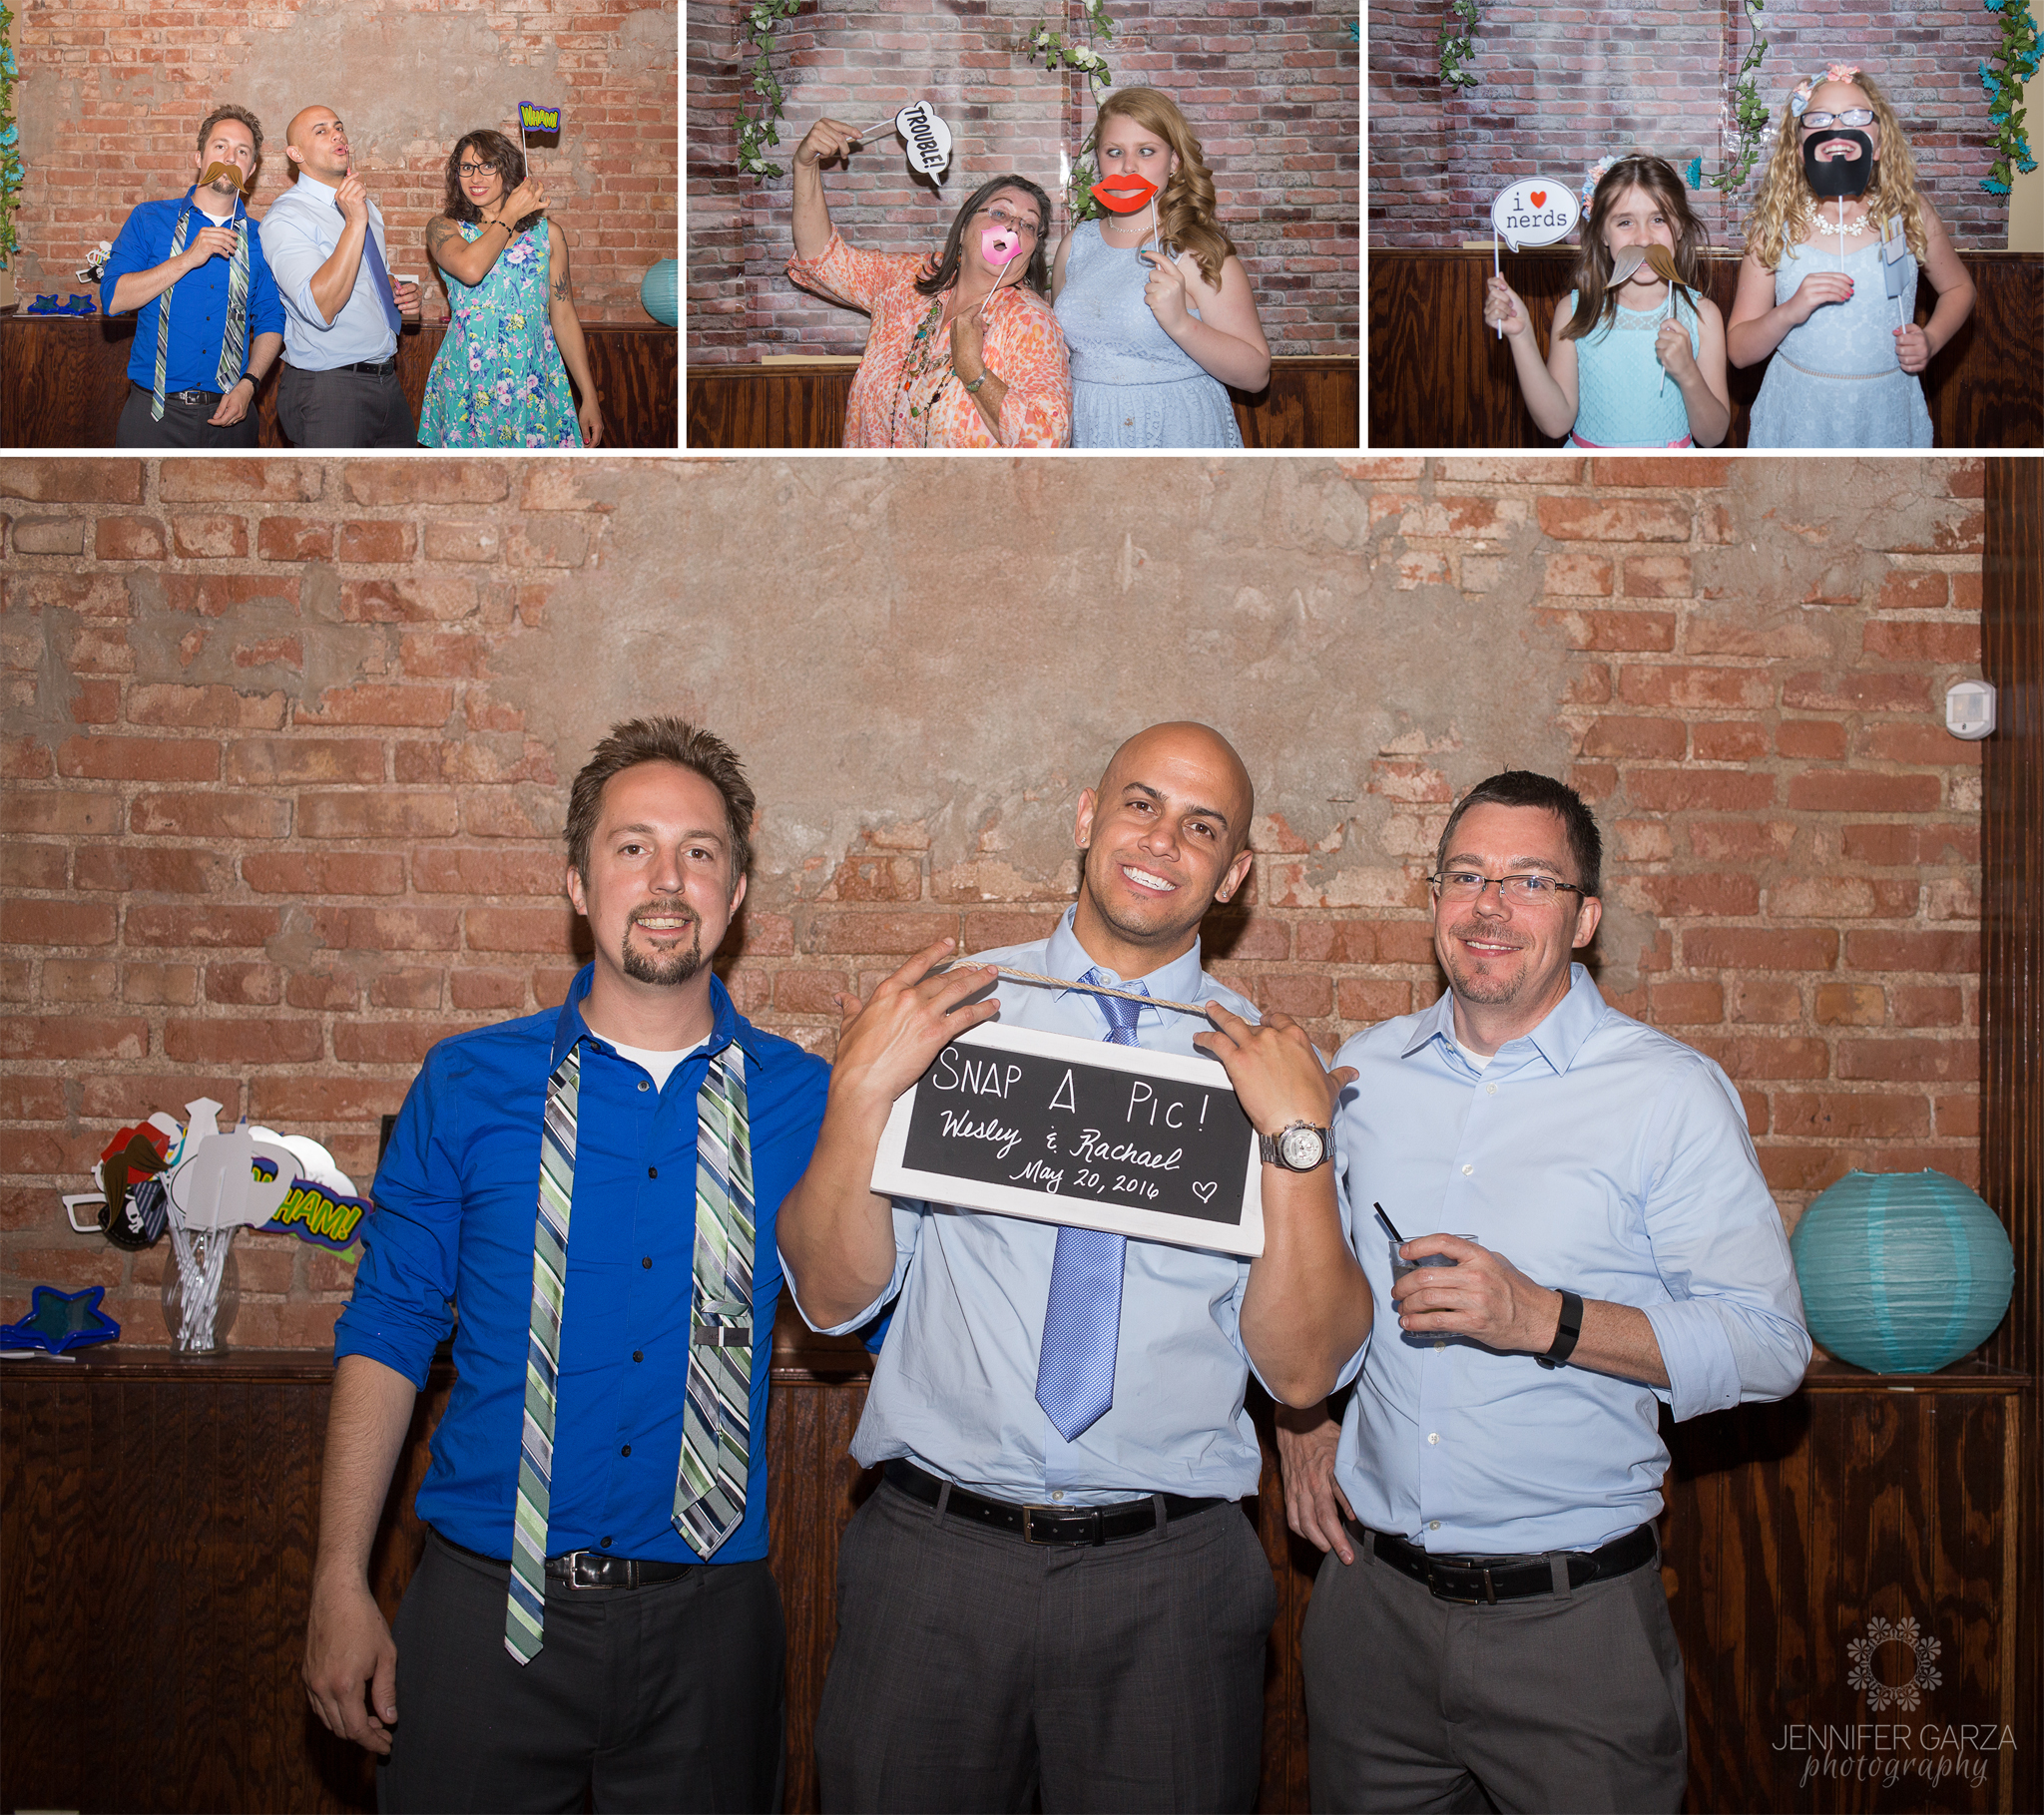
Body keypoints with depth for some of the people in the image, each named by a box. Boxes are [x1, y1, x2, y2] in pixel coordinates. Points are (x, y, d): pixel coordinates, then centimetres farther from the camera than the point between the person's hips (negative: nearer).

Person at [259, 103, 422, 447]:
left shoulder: (365, 205, 14)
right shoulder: (284, 218, -12)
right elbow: (321, 309, -26)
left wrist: (403, 294, 5)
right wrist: (355, 222, -28)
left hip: (387, 380, 8)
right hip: (329, 389, -7)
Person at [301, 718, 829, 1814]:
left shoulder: (798, 1099, 0)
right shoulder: (469, 1084, -1)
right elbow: (385, 1332, 2)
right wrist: (340, 1585, -1)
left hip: (710, 1612, 1)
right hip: (486, 1603, 0)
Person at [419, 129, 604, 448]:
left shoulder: (548, 233, 8)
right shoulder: (444, 227, 3)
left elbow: (564, 318, 9)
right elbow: (470, 269, -21)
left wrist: (590, 398, 4)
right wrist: (510, 215, -6)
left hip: (534, 384, 1)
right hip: (466, 384, -1)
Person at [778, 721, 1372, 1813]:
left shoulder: (1267, 1064, 2)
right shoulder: (947, 1011, 2)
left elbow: (1303, 1371, -5)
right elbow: (833, 1296, -2)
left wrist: (1297, 1138, -15)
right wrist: (862, 1089, -15)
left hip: (1167, 1587, 0)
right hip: (935, 1557, 0)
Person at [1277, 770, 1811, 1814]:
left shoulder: (1672, 1093, -8)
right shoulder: (1362, 1071, 5)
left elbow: (1769, 1345, -12)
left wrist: (1544, 1318, -23)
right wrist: (1299, 1415, 7)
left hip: (1573, 1618, -3)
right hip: (1371, 1595, 4)